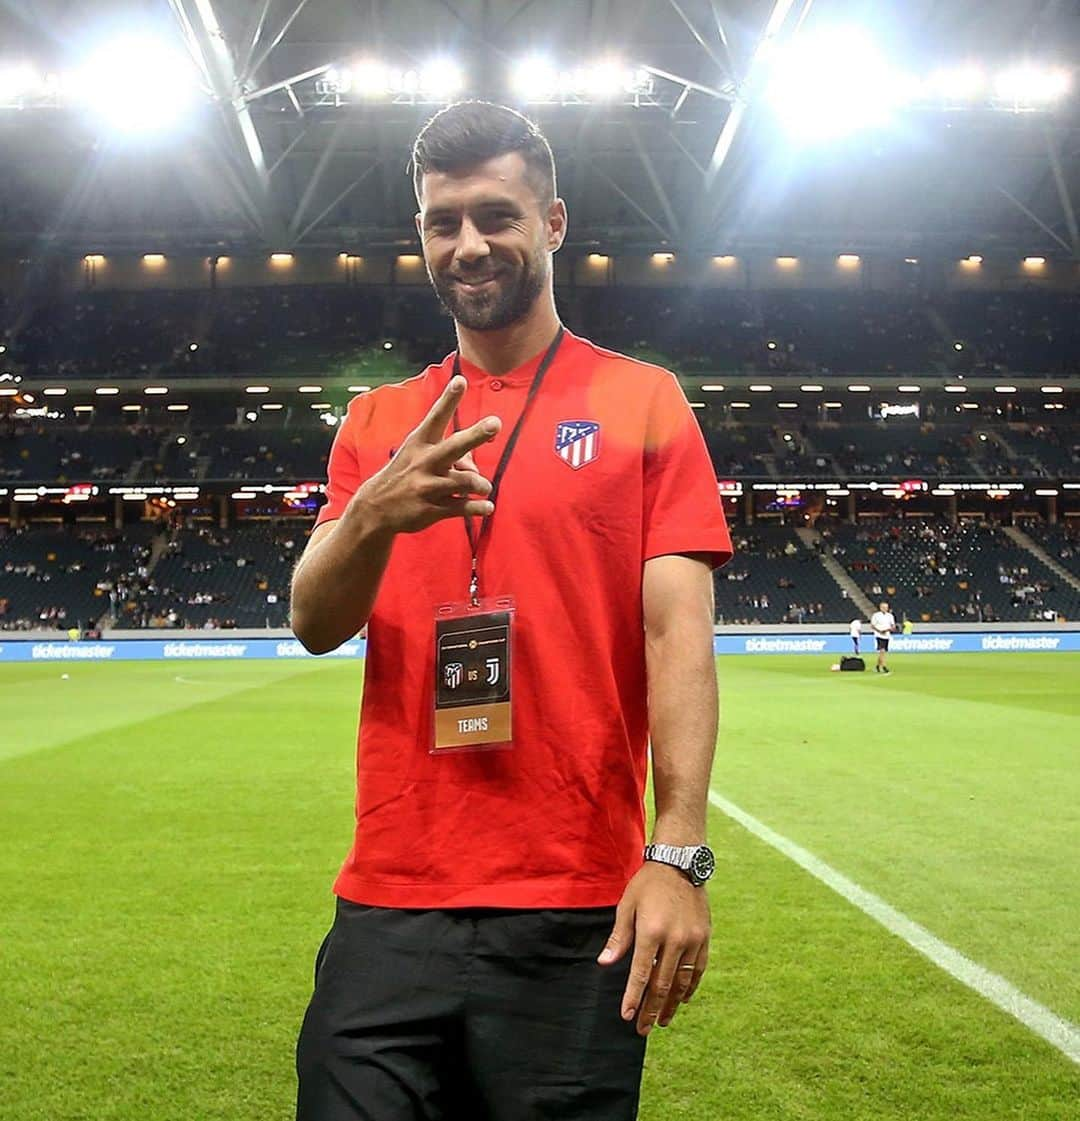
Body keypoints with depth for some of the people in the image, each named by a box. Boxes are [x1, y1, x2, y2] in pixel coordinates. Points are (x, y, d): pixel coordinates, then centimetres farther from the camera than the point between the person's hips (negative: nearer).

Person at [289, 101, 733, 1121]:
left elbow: (678, 633, -5)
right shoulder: (376, 423, 12)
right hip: (387, 910, 3)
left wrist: (678, 854, -16)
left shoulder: (644, 403, 3)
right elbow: (314, 625, 3)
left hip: (577, 919, -2)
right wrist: (374, 517, -19)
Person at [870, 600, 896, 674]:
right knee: (882, 651, -17)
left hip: (887, 636, 6)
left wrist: (888, 629, -14)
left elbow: (893, 626, 8)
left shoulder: (890, 616, 8)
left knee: (884, 652, 11)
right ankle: (884, 667, -20)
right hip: (879, 636, -5)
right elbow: (872, 626, -3)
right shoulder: (876, 615, -5)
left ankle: (877, 666, 26)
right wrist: (879, 631, -17)